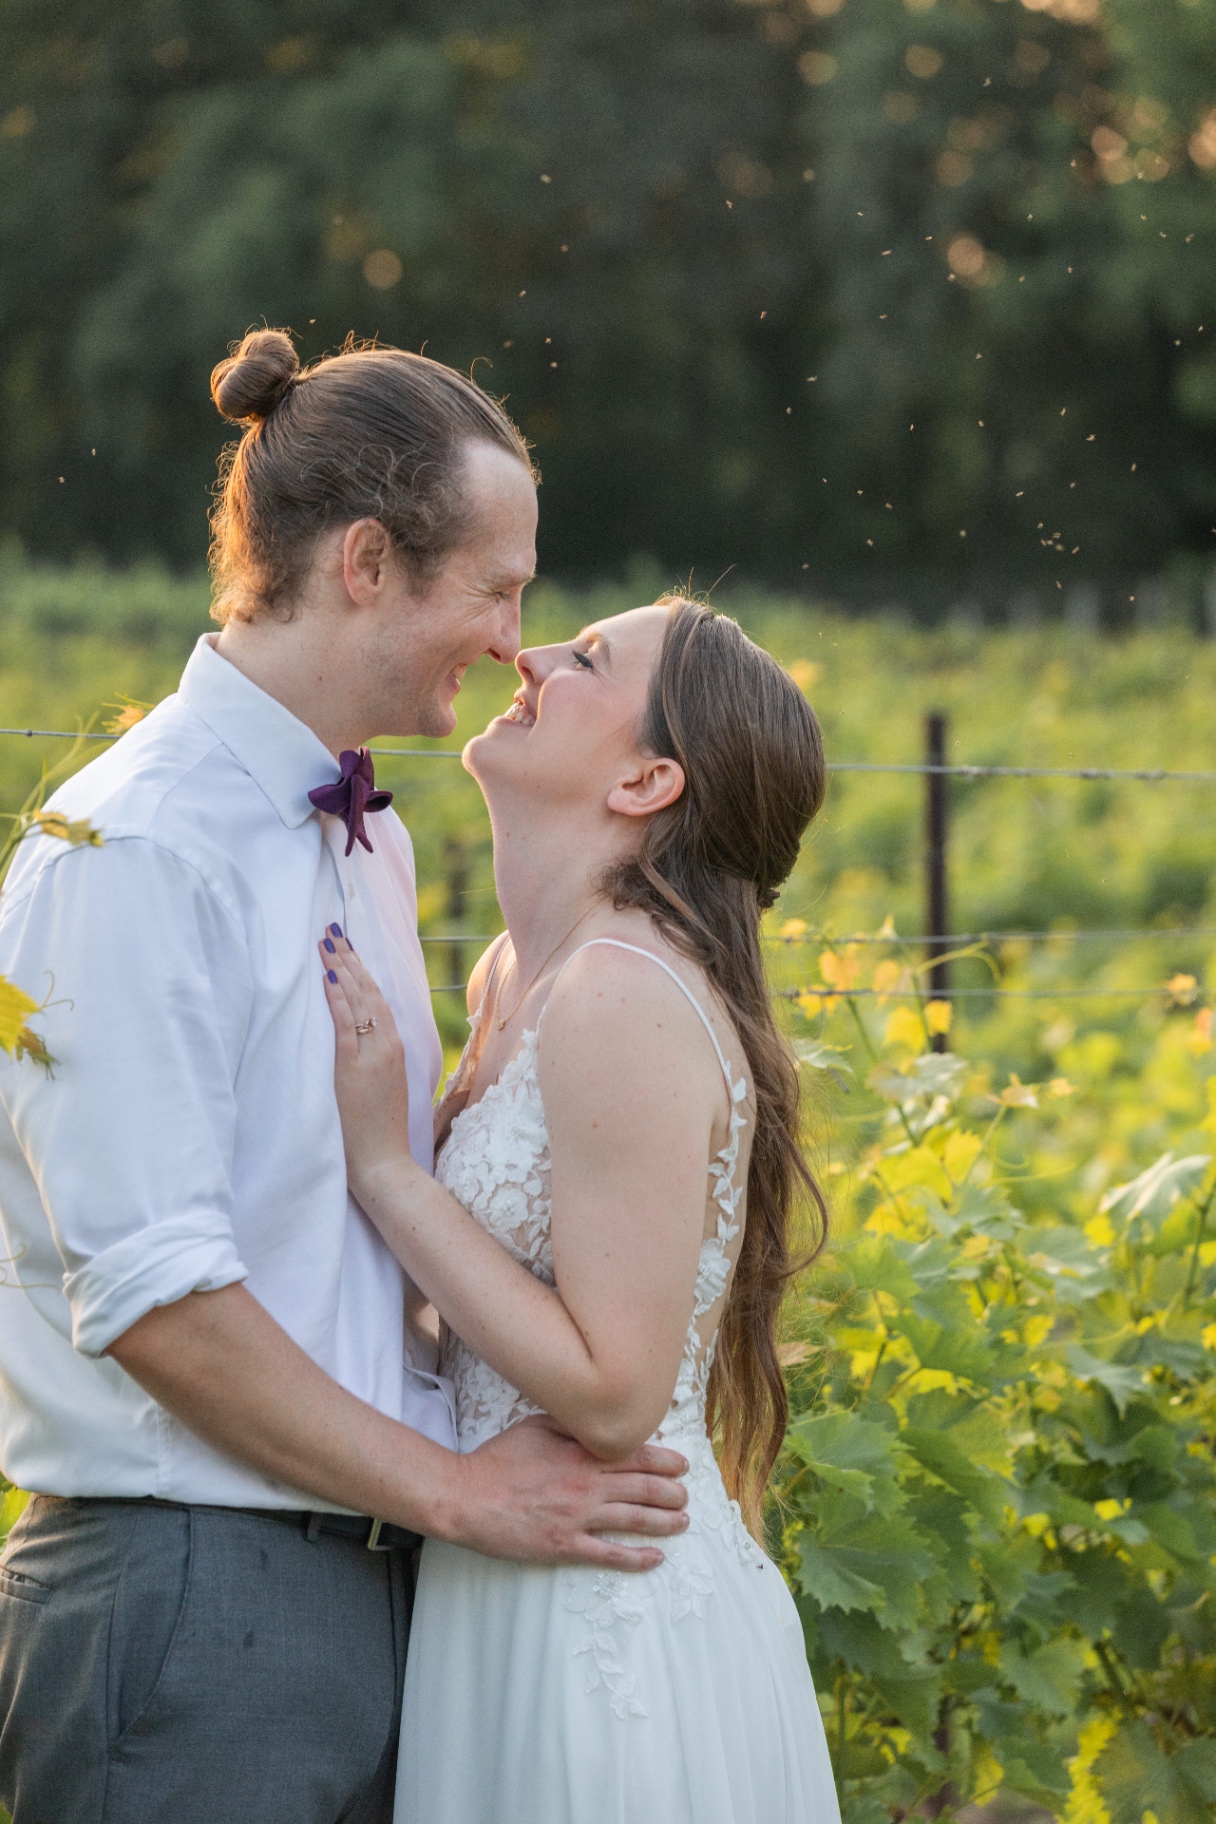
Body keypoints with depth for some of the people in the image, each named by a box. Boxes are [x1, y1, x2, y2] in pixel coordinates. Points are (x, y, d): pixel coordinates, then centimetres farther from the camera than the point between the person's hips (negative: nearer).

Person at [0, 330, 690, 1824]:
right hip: (191, 1599, -8)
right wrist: (457, 1487, -15)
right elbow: (149, 1289, -20)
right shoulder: (135, 852, -15)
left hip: (372, 1581, 8)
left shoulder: (370, 843, 13)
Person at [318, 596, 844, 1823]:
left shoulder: (624, 996, -20)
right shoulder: (517, 978, 7)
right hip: (521, 1606, 9)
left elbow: (612, 1394, -21)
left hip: (611, 1629, -9)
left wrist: (382, 1161, -18)